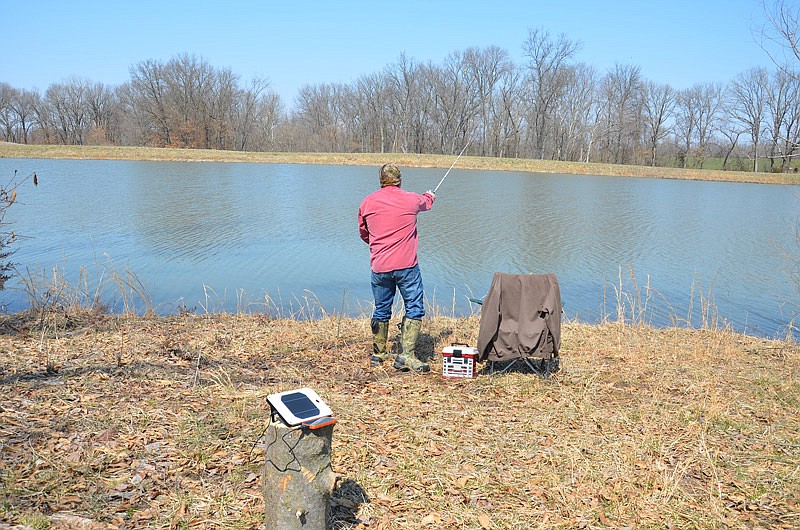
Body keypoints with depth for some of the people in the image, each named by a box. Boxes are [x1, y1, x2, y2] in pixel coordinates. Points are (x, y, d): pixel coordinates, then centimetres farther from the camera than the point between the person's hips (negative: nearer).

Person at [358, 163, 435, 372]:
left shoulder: (367, 202, 5)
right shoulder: (411, 199, 0)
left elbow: (363, 233, 18)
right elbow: (426, 203, 25)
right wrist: (430, 196, 49)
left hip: (379, 267, 4)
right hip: (406, 266, -3)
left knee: (381, 310, 15)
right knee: (414, 309, 2)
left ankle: (378, 354, 28)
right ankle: (406, 355, -6)